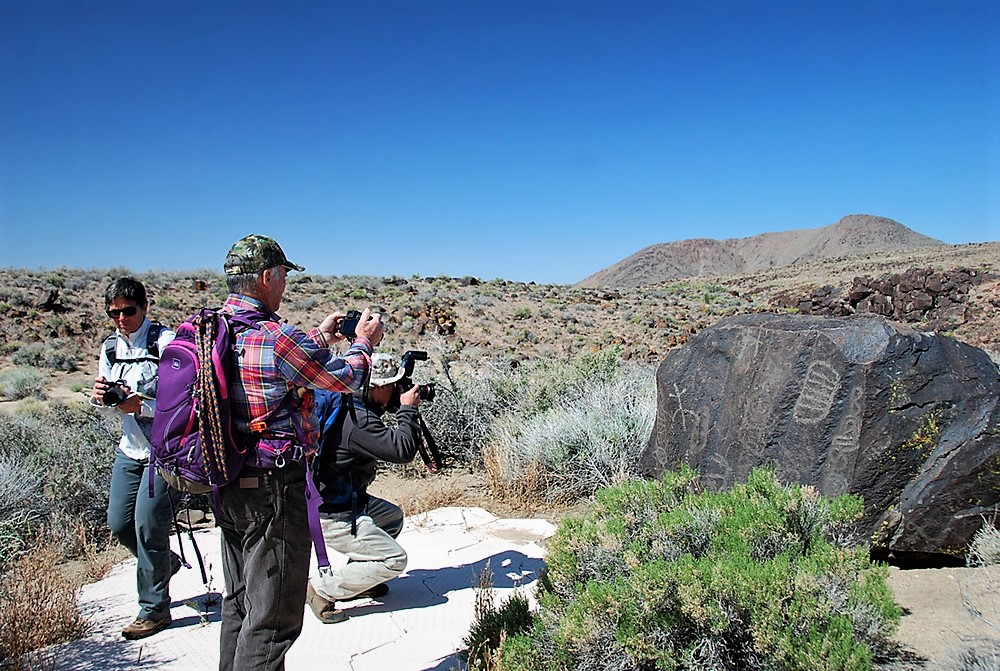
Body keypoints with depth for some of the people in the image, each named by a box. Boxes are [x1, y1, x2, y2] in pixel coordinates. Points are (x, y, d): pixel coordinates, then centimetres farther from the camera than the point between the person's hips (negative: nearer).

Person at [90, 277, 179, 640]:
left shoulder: (167, 342, -14)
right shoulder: (109, 348, 9)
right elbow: (107, 402, 17)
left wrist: (142, 405, -28)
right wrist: (100, 397, -6)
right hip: (130, 448, 7)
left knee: (147, 524, -6)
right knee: (119, 523, 11)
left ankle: (154, 609, 11)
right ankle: (165, 562, 40)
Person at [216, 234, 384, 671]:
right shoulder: (276, 337, -21)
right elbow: (344, 379, -8)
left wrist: (321, 337, 26)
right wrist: (364, 343, 11)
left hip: (227, 485, 9)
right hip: (272, 488, -9)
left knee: (240, 602, 23)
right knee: (272, 617, 3)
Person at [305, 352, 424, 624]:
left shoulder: (344, 404, 3)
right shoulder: (356, 418, -27)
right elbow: (402, 450, -26)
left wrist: (400, 408, 8)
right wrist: (408, 409, -13)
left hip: (344, 501, 10)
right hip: (331, 517, -10)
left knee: (393, 516, 25)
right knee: (394, 560, -7)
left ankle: (357, 579, 25)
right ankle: (322, 589, -2)